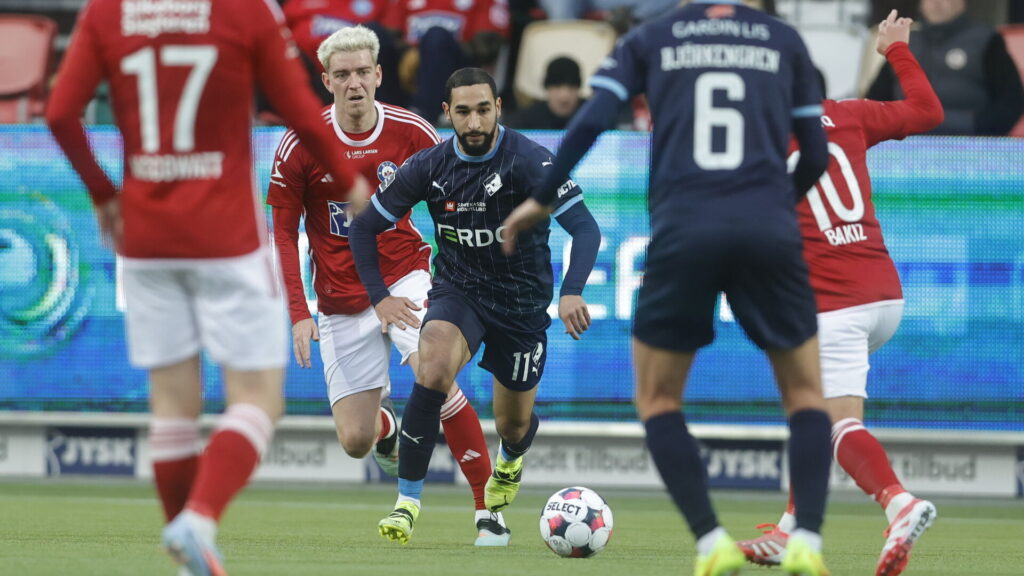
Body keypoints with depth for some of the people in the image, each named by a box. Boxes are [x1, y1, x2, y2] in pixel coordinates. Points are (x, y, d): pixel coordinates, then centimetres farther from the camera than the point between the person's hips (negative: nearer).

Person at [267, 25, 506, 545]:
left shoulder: (411, 133, -7)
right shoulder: (300, 146, -10)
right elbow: (284, 232, -2)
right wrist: (299, 313, -10)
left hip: (404, 276, -1)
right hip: (341, 302, 1)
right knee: (355, 440, -1)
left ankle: (488, 510, -19)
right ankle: (388, 427, 40)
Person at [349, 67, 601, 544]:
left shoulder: (527, 161, -20)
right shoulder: (429, 167, -9)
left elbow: (584, 227, -27)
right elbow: (364, 226, 3)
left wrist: (571, 292, -43)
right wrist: (379, 297, -7)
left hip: (522, 301, -1)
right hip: (457, 293, 1)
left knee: (513, 425, 11)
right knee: (433, 367, -31)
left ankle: (510, 460, 54)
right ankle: (407, 503, -24)